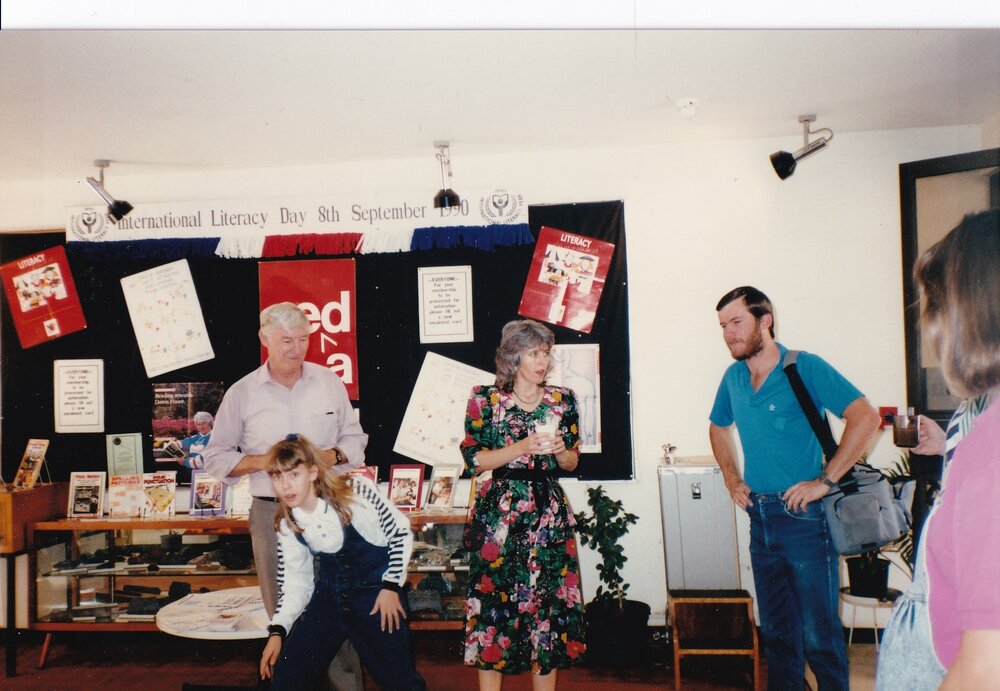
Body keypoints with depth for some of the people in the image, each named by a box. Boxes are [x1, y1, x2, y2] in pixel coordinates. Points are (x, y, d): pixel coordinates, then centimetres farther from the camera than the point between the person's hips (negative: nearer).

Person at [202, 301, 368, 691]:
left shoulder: (329, 382, 3)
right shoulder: (242, 393, 0)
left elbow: (355, 439, 10)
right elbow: (216, 457, 4)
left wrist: (332, 456, -11)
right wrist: (265, 461, -12)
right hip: (272, 513, 0)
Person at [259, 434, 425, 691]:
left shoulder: (356, 492, -20)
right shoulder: (286, 524, -6)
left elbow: (401, 533, -9)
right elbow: (294, 584, 2)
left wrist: (391, 587, -10)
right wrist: (277, 631, -9)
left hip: (376, 591, -4)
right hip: (329, 595, 4)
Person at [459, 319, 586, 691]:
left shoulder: (563, 400, 6)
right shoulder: (485, 399, -2)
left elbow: (572, 462, 13)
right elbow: (473, 461, -7)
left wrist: (559, 450, -9)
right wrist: (524, 446, -17)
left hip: (549, 512, 3)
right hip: (498, 514, -2)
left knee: (549, 598, 5)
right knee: (494, 600, 0)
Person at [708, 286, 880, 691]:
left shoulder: (805, 368, -11)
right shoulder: (733, 377, 7)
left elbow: (865, 417, -19)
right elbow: (718, 428, 25)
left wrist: (825, 481, -19)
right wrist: (732, 479, 13)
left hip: (804, 518, -6)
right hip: (759, 518, 6)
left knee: (819, 634, 1)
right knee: (776, 631, 17)